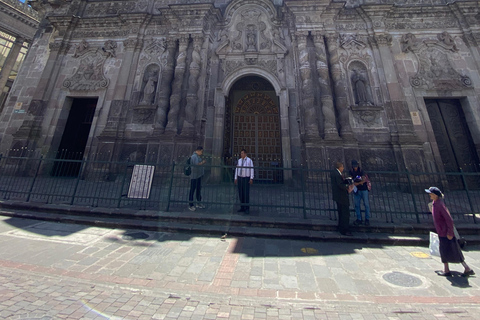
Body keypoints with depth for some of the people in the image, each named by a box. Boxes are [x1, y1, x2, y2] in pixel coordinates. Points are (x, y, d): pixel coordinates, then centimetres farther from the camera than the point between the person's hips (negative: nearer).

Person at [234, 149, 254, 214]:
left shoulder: (249, 160, -5)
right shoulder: (239, 161, 9)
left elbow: (252, 170, -9)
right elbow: (237, 169, 11)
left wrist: (251, 179, -18)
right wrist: (235, 178, 6)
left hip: (246, 178, -5)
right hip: (239, 178, 5)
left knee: (246, 193, -7)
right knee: (241, 193, 6)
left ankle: (247, 209, 2)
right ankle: (242, 208, 16)